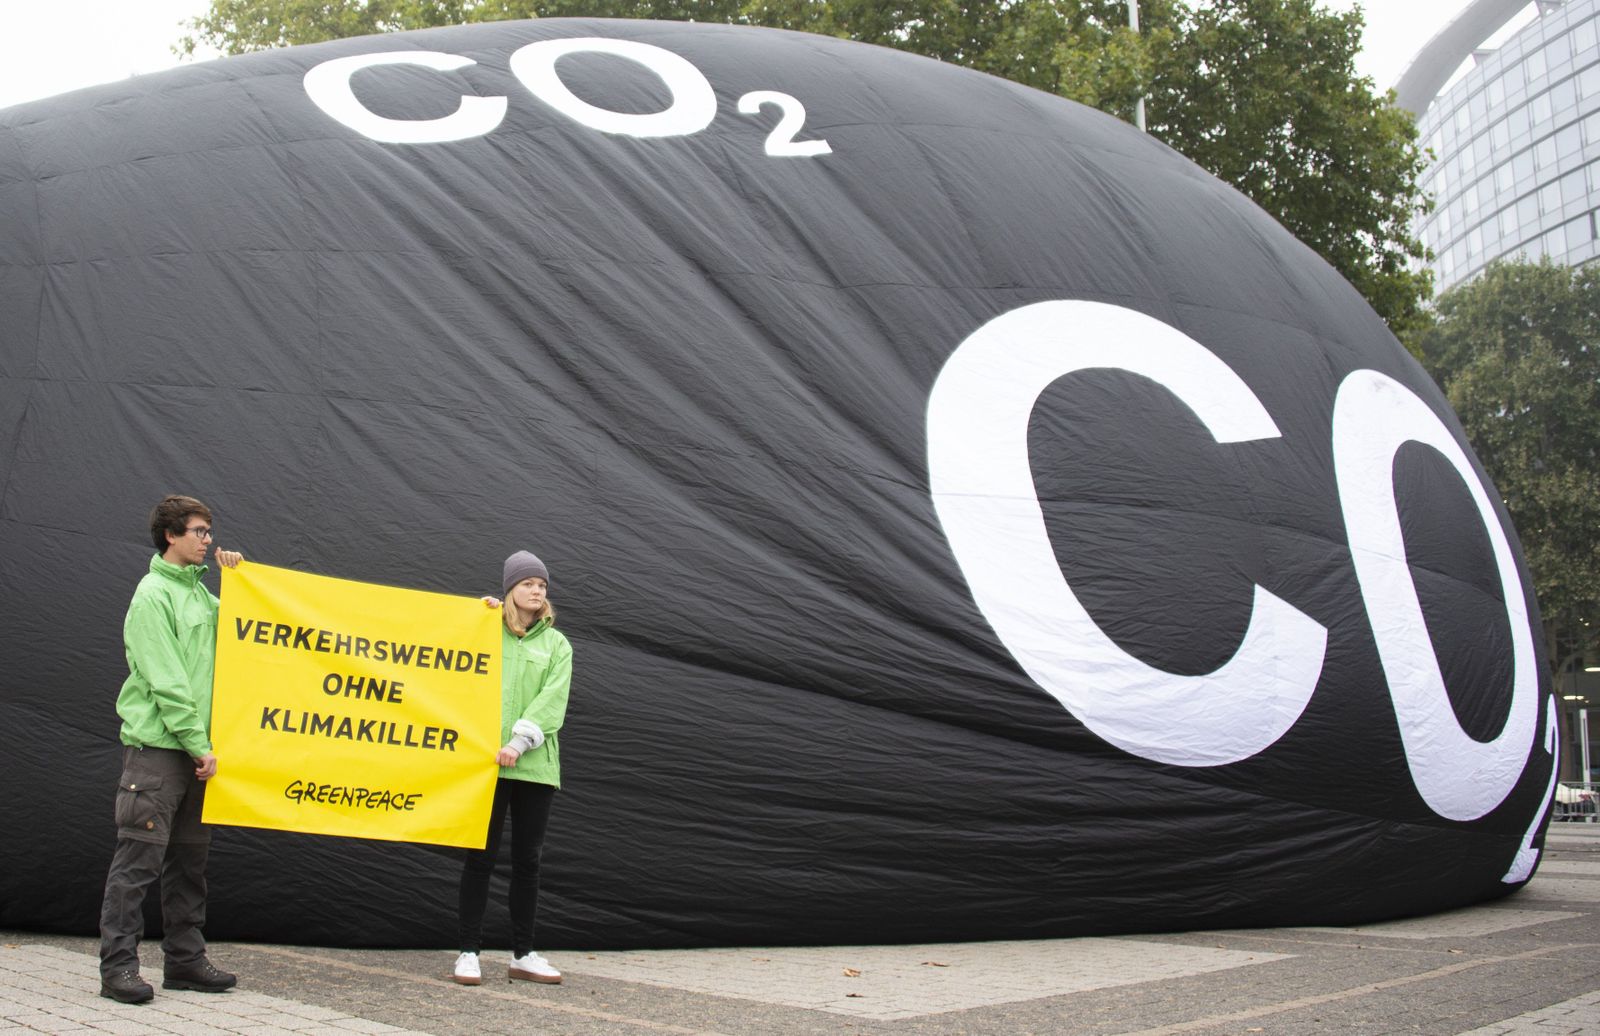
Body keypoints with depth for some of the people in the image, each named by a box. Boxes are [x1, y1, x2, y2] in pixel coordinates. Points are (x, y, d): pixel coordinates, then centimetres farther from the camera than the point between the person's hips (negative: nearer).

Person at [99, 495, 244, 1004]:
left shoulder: (198, 590, 17)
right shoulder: (153, 594, -8)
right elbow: (166, 681, -14)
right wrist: (199, 744, -15)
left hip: (194, 748, 8)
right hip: (156, 746, -8)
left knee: (189, 860, 11)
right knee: (138, 858, -6)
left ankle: (184, 959, 17)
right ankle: (118, 965, -2)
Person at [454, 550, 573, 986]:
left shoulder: (557, 644, 11)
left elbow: (552, 700, -1)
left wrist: (519, 743, -16)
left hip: (535, 763, 2)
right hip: (487, 759, -2)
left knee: (528, 859, 7)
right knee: (481, 856, -2)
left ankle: (523, 955, 14)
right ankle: (469, 952, 5)